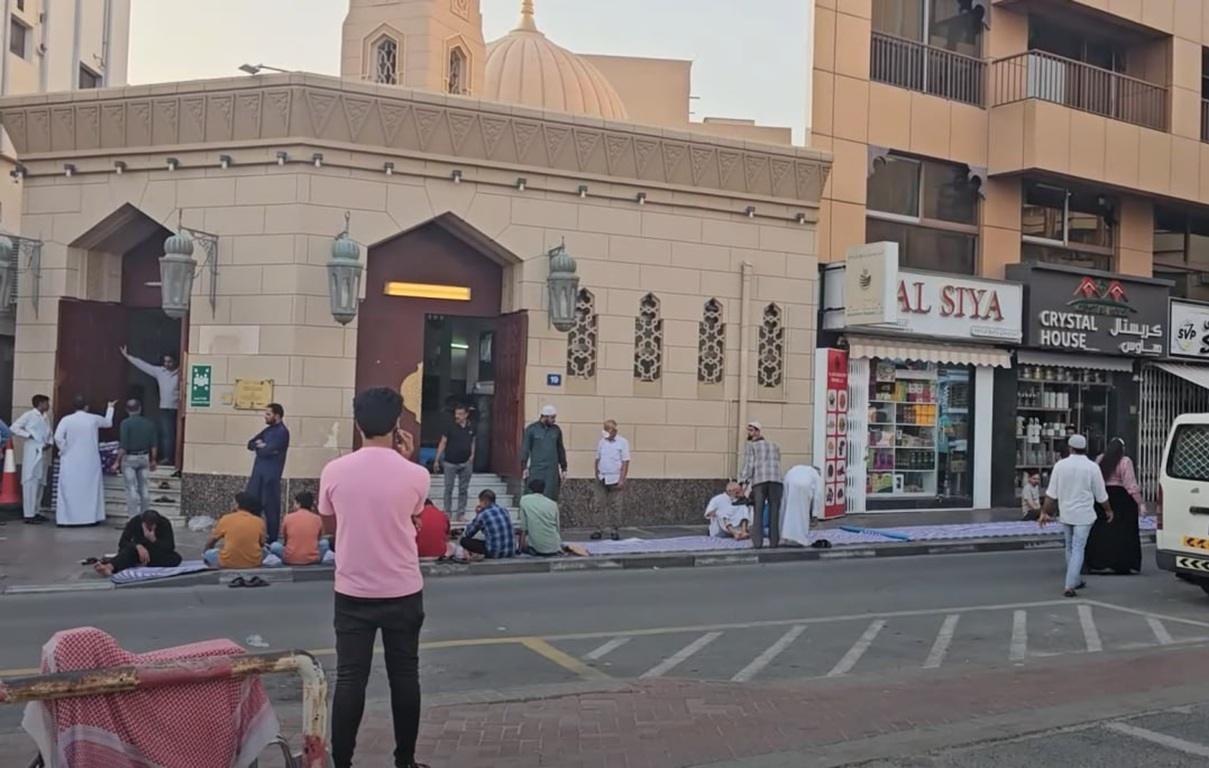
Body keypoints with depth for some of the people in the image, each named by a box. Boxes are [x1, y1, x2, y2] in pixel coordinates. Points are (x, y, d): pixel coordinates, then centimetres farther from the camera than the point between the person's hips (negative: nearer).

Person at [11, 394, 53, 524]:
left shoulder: (45, 418, 17)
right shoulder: (29, 415, -3)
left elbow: (49, 434, 19)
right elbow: (14, 427, -8)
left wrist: (50, 443, -1)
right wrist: (29, 435, -14)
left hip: (43, 453, 8)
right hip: (32, 453, -8)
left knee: (41, 483, 11)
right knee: (30, 483, -8)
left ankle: (36, 511, 19)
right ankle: (29, 514, -8)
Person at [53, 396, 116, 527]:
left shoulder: (66, 420, -4)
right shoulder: (94, 419, 1)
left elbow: (58, 437, -15)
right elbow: (108, 422, 22)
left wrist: (64, 450, 2)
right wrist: (110, 408, 37)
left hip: (71, 461, -1)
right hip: (90, 461, 1)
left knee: (69, 489, 3)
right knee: (91, 488, 9)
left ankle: (66, 518, 2)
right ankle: (91, 517, 11)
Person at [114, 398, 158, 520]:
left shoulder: (126, 423, -11)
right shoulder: (149, 423, 2)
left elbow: (123, 446, -15)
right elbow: (153, 445, 5)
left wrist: (117, 462, -8)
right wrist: (153, 460, 16)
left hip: (129, 458, -4)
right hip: (144, 457, 4)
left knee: (131, 488, -1)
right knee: (144, 487, 11)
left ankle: (133, 517, 0)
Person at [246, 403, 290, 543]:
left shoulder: (282, 432, -11)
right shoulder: (268, 429, 17)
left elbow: (267, 451, -20)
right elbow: (250, 444, 12)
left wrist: (259, 446, 0)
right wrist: (261, 446, -8)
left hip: (271, 475, -8)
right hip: (258, 473, 8)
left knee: (271, 508, -1)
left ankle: (272, 539, 6)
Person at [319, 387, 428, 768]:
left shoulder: (334, 472, -8)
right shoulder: (415, 475, -11)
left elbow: (329, 525, 9)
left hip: (353, 592, 1)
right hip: (403, 592, 0)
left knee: (350, 679, 7)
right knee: (404, 676, 12)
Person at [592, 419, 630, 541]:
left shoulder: (622, 442, -5)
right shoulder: (601, 442, 7)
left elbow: (625, 462, -7)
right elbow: (598, 460, 13)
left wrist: (622, 480, -12)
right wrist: (597, 476, 8)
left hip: (615, 479, -4)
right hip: (602, 479, 4)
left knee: (615, 506, 2)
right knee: (600, 505, 3)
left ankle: (615, 530, 9)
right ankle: (599, 530, 6)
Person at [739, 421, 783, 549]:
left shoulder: (751, 447, 11)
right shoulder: (775, 446, 24)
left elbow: (748, 466, 0)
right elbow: (776, 465, 16)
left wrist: (745, 486, -4)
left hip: (758, 481, -2)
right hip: (775, 480, 2)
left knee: (758, 513, 1)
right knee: (774, 511, 5)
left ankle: (757, 541, -5)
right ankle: (774, 540, 0)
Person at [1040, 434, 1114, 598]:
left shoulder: (1060, 465, -5)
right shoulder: (1092, 467, -9)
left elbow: (1051, 493, -4)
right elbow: (1101, 495, -1)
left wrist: (1045, 512, 3)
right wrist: (1108, 510, 16)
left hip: (1065, 514, 3)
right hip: (1083, 515, -3)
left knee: (1070, 548, 18)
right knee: (1078, 549, -2)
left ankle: (1075, 580, 30)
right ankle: (1070, 586, -10)